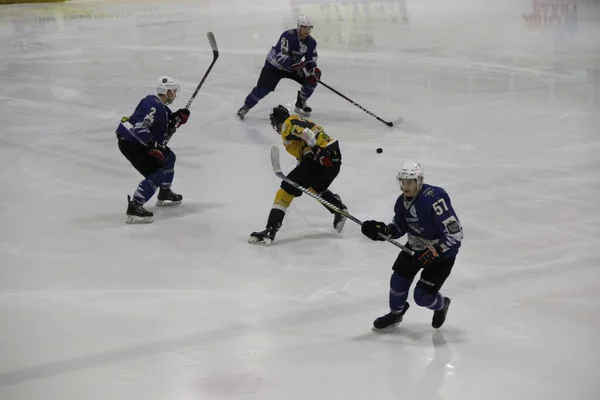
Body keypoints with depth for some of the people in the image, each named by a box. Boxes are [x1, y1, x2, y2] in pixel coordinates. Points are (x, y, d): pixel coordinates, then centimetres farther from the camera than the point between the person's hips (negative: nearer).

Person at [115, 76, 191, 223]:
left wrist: (177, 120, -1)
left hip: (140, 141, 11)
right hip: (129, 143, -11)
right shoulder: (153, 106, -21)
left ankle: (165, 194, 39)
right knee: (155, 173, -19)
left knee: (168, 158, 24)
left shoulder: (162, 108, 12)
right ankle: (134, 207, -23)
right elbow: (140, 128, -31)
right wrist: (153, 146, -30)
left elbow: (165, 132, 15)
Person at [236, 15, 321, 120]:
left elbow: (311, 61, -1)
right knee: (263, 89, -19)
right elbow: (281, 57, -37)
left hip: (294, 66, 6)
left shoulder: (311, 42, -11)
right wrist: (296, 66, -42)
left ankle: (300, 104, 10)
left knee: (312, 79, -9)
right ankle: (246, 107, 3)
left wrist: (314, 70, -21)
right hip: (274, 65, -6)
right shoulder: (288, 36, -31)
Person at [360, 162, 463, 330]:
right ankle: (396, 313, 30)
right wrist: (381, 231, -14)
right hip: (416, 246, 7)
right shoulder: (403, 201, -7)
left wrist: (432, 252, -31)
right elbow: (399, 227, 7)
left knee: (422, 295, -8)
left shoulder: (434, 199, -33)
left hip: (442, 250, -7)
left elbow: (455, 233, -32)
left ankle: (441, 305, 28)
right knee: (399, 277, 2)